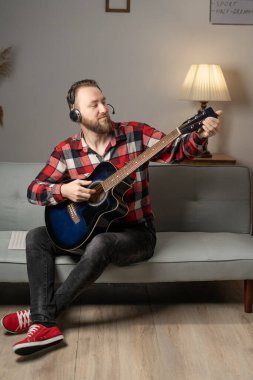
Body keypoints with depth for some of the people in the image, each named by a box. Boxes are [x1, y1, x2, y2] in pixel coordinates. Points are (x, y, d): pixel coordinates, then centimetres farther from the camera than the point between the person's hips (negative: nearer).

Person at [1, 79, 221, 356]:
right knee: (36, 237, -12)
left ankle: (44, 312, -18)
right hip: (89, 230, 4)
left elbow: (177, 150, -9)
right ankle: (44, 325, -18)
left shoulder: (136, 133, -7)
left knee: (101, 244, -35)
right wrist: (63, 190, -20)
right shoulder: (65, 151, -3)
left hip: (136, 232, -4)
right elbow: (34, 190, 0)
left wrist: (201, 135, -30)